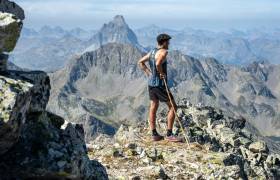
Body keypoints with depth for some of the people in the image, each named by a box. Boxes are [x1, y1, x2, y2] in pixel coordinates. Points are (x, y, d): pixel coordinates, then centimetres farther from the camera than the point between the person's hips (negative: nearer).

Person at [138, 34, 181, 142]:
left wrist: (148, 73, 12)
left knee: (153, 108, 12)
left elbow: (140, 62, 16)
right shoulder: (164, 52, -16)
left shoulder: (152, 51, 10)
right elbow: (158, 64, -35)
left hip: (151, 83, 9)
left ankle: (154, 134, 17)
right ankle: (169, 134, 0)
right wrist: (161, 73, -18)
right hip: (160, 84, -9)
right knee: (172, 107, 0)